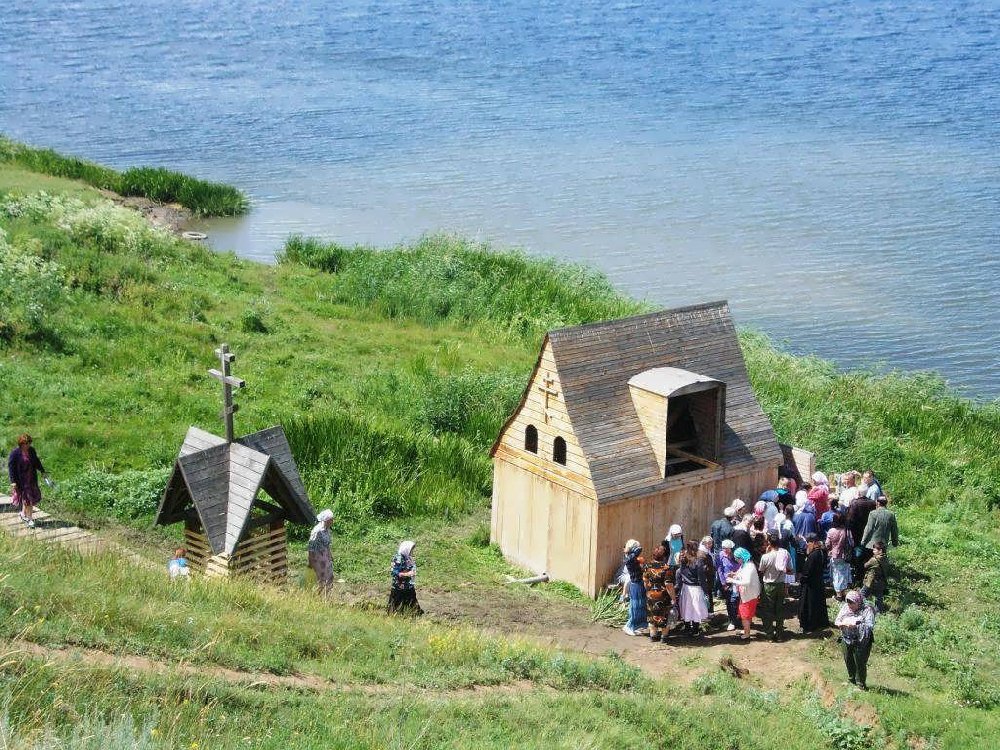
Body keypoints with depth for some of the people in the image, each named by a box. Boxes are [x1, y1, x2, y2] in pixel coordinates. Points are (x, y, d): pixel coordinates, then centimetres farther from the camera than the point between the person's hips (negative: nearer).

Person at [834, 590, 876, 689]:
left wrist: (855, 625, -32)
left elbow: (870, 626, -24)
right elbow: (837, 621, 6)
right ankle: (851, 680, 39)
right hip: (847, 640, 5)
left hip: (861, 641, -5)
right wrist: (841, 624, -18)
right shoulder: (845, 608, 3)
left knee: (860, 663, -2)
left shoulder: (867, 610, -13)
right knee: (848, 661, 17)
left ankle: (861, 684, 16)